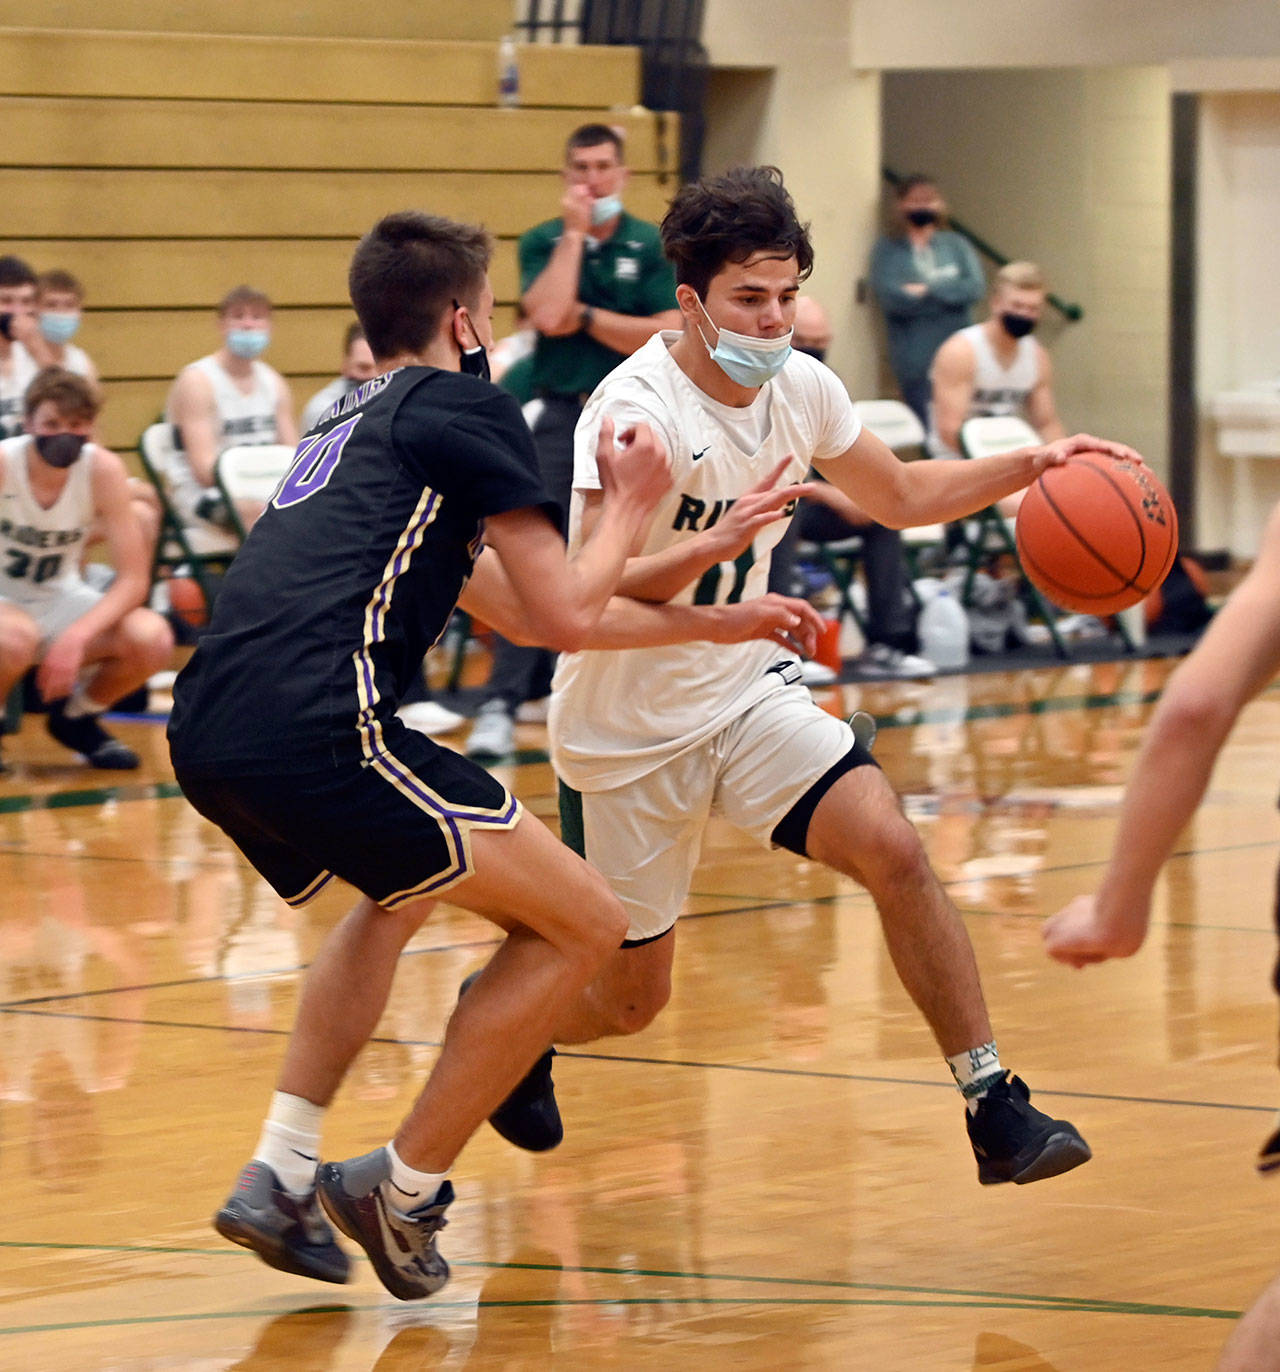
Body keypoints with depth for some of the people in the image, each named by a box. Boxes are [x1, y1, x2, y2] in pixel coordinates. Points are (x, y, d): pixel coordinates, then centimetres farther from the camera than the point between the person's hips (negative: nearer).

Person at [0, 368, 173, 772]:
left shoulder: (103, 470, -14)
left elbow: (134, 579, -14)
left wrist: (78, 636, -31)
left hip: (59, 597, 4)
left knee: (151, 640, -23)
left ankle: (76, 716, 8)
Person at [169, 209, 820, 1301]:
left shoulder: (356, 424, 32)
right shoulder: (466, 406, 6)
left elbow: (522, 611, 37)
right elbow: (565, 613, 3)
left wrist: (716, 623, 42)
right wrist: (630, 506, 22)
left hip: (205, 731, 9)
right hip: (315, 726, -9)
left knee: (401, 895, 37)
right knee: (582, 926, 4)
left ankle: (281, 1177, 23)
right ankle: (403, 1191, 8)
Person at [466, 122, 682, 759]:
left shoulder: (652, 247, 2)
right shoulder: (544, 242, 3)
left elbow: (668, 337, -8)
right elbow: (547, 315, -17)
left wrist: (585, 317, -11)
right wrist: (574, 233, -12)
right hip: (562, 415, -1)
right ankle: (503, 701, -15)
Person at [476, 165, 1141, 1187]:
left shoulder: (801, 388, -5)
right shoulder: (638, 410, -25)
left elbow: (897, 496, 13)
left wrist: (1027, 467, -1)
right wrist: (721, 539, -48)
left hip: (746, 688, 5)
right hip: (627, 727, -5)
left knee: (892, 849, -20)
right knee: (630, 998, 6)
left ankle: (994, 1106, -13)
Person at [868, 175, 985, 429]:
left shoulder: (956, 245, 15)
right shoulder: (888, 249, 7)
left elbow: (975, 287, 0)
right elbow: (887, 296, -9)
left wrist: (927, 291, -7)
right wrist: (948, 294, -4)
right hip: (915, 358, -2)